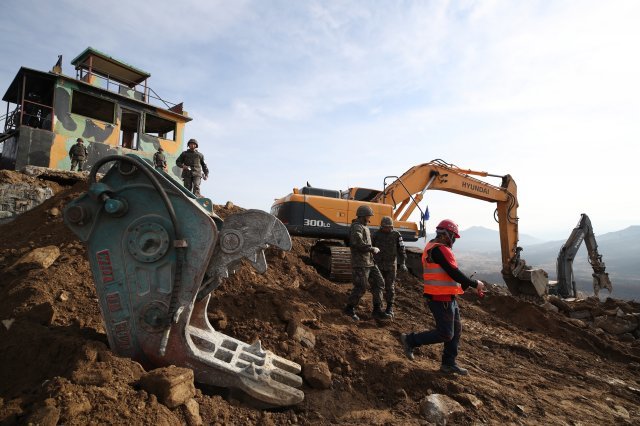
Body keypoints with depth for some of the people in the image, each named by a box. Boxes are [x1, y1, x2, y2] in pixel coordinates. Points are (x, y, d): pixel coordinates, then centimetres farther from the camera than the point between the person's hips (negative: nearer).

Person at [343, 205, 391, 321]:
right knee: (360, 288, -2)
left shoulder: (363, 227, 18)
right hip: (360, 263, -10)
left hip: (370, 262, 10)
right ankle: (349, 308, 17)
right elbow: (359, 244, -28)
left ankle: (377, 310, 11)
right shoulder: (356, 227, -14)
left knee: (379, 283, 6)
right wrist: (374, 249, -16)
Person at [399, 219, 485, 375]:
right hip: (442, 300, -11)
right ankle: (410, 340, 7)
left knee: (455, 330, 17)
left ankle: (449, 364, 27)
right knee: (445, 334, -2)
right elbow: (455, 274, -22)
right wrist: (475, 284, -7)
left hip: (448, 298, 11)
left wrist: (469, 285, 16)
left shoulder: (433, 248, 14)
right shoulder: (440, 250, -20)